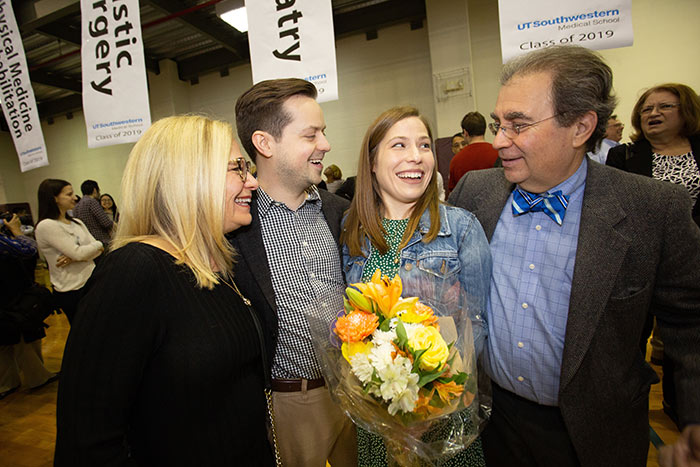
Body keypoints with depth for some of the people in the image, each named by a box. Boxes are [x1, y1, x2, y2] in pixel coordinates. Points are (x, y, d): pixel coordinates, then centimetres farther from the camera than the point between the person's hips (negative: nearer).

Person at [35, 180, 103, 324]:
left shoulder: (77, 222, 8)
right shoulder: (46, 226, -15)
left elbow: (98, 249, 2)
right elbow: (78, 253, -21)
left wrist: (75, 257, -16)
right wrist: (98, 245, -2)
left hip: (91, 282, 6)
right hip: (72, 291, -6)